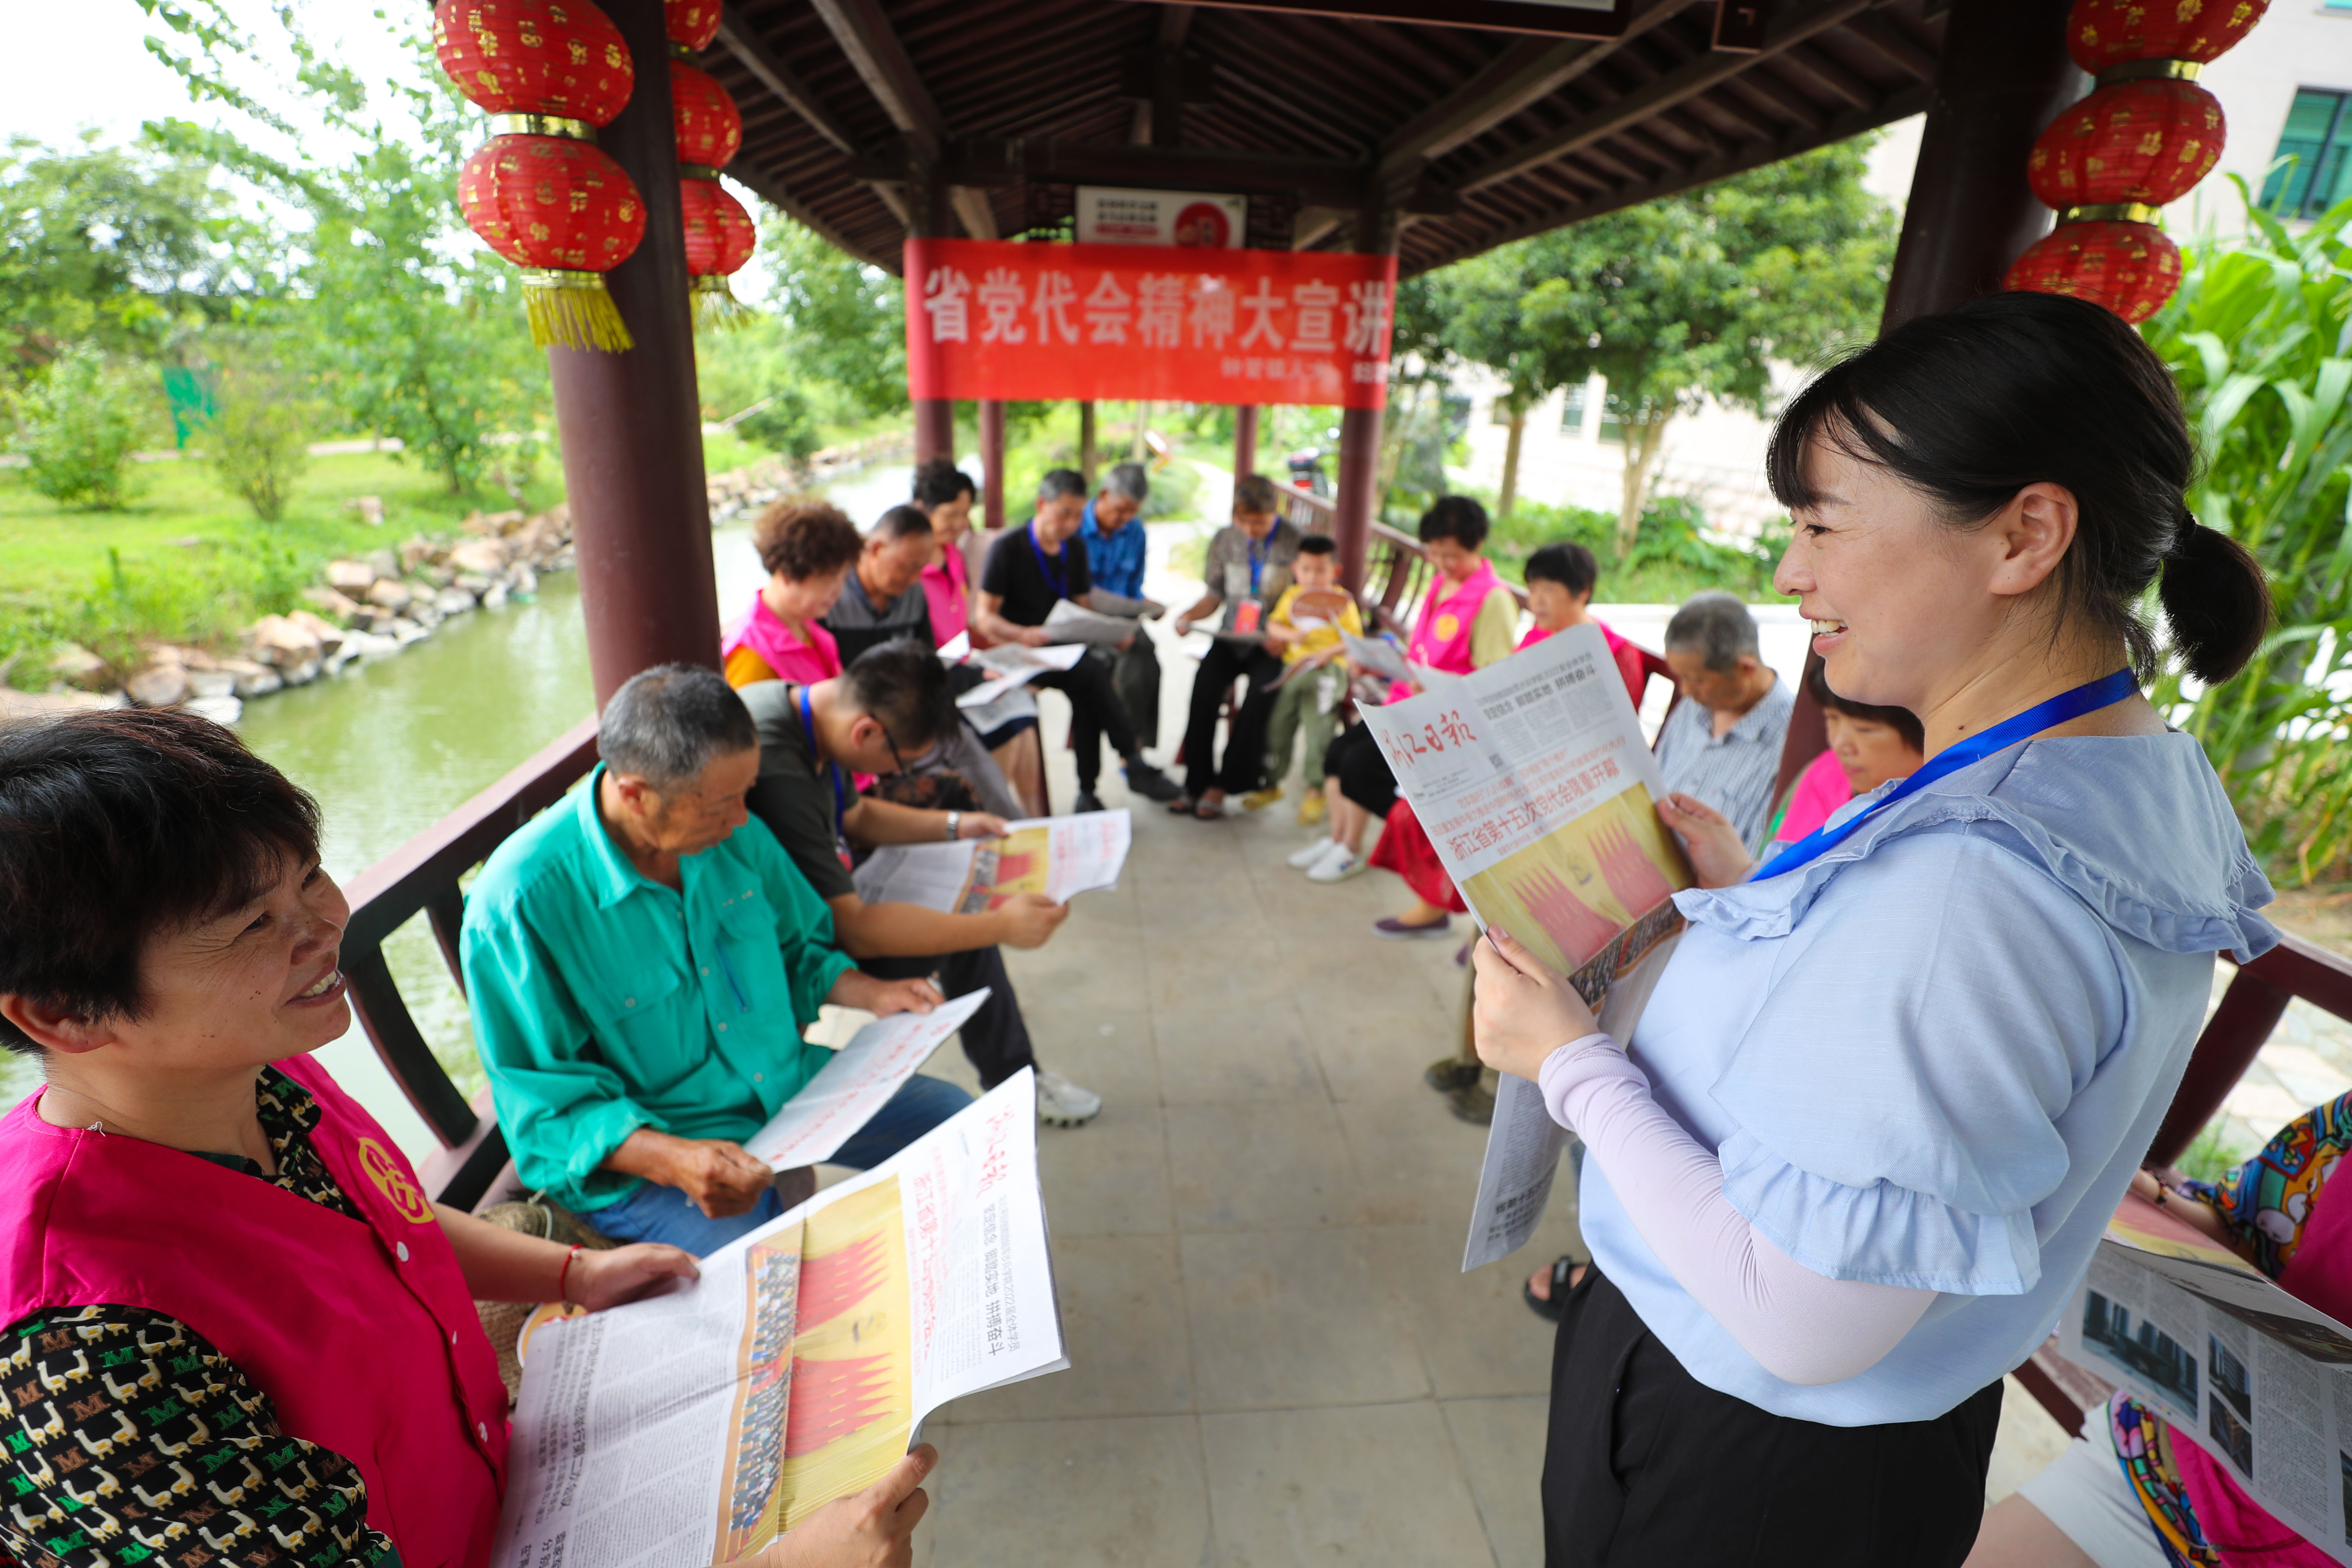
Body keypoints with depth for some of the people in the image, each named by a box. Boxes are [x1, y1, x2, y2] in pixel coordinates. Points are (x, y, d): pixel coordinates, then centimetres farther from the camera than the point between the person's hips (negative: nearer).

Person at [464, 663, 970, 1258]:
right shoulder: (516, 904, -21)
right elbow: (546, 1105, -16)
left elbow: (797, 949, 14)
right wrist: (671, 1161, -32)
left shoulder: (731, 832, -3)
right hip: (647, 1157, -6)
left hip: (791, 1084, 6)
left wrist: (871, 993, -4)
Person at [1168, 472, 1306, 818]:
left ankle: (1222, 786, -20)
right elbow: (1213, 596, 15)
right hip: (1233, 636, 3)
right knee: (1206, 683, -26)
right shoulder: (1224, 540, 9)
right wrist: (1188, 616, -6)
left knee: (1261, 691, -30)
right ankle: (1196, 782, -19)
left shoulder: (1296, 542, -3)